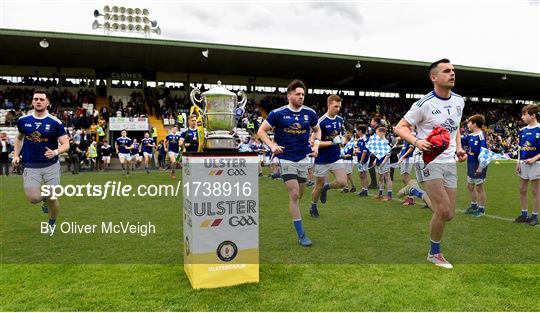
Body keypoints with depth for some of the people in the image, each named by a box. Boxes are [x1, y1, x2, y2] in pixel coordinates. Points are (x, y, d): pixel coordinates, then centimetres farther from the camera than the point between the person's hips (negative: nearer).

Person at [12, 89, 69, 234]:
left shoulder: (55, 123, -7)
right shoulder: (23, 120, 2)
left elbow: (66, 144, -9)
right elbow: (19, 138, 21)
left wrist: (55, 152, -29)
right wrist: (16, 155, 10)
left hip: (51, 166, -2)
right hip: (31, 167, 2)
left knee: (52, 199, 2)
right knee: (33, 198, -14)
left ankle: (51, 224, 32)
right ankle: (44, 199, 25)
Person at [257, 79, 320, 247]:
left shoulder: (310, 113, 2)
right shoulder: (278, 113, -8)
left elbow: (317, 129, 20)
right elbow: (261, 131, -1)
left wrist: (316, 145, 3)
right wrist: (272, 146, -15)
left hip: (303, 158, 4)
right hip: (286, 158, -4)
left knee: (299, 195, 12)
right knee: (294, 195, -10)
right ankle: (301, 235, -3)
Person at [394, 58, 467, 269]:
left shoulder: (459, 101, 8)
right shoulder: (424, 104, -12)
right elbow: (400, 128, -9)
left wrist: (459, 148, 9)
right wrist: (417, 142, -27)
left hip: (449, 162, 6)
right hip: (428, 161, -6)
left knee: (449, 214, 4)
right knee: (444, 212, -13)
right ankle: (435, 253, 10)